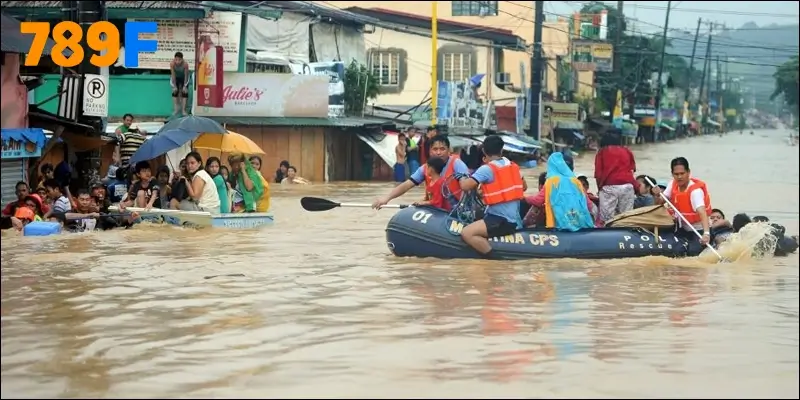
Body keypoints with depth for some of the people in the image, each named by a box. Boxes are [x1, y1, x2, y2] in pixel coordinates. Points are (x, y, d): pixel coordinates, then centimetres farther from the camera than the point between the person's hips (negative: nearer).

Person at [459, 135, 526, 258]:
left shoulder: (486, 169, -14)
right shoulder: (513, 166, 10)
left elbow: (465, 186, -17)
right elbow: (523, 187, 25)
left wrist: (462, 178, 5)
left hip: (502, 221, -9)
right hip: (515, 219, 9)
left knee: (467, 233, -19)